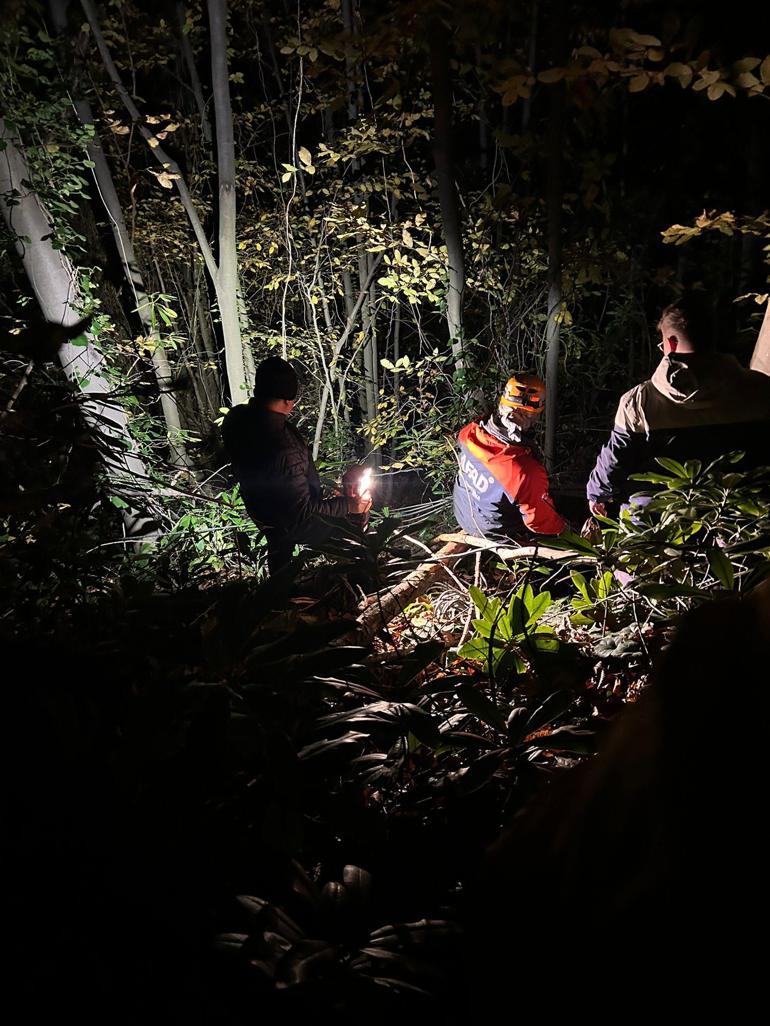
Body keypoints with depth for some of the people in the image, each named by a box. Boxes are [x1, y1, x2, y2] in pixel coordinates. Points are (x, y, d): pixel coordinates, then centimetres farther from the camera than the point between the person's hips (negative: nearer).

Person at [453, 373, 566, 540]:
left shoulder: (469, 434, -27)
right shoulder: (528, 472, -43)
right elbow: (539, 521, -25)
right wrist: (562, 526, -4)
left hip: (463, 515, 5)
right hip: (493, 532, -5)